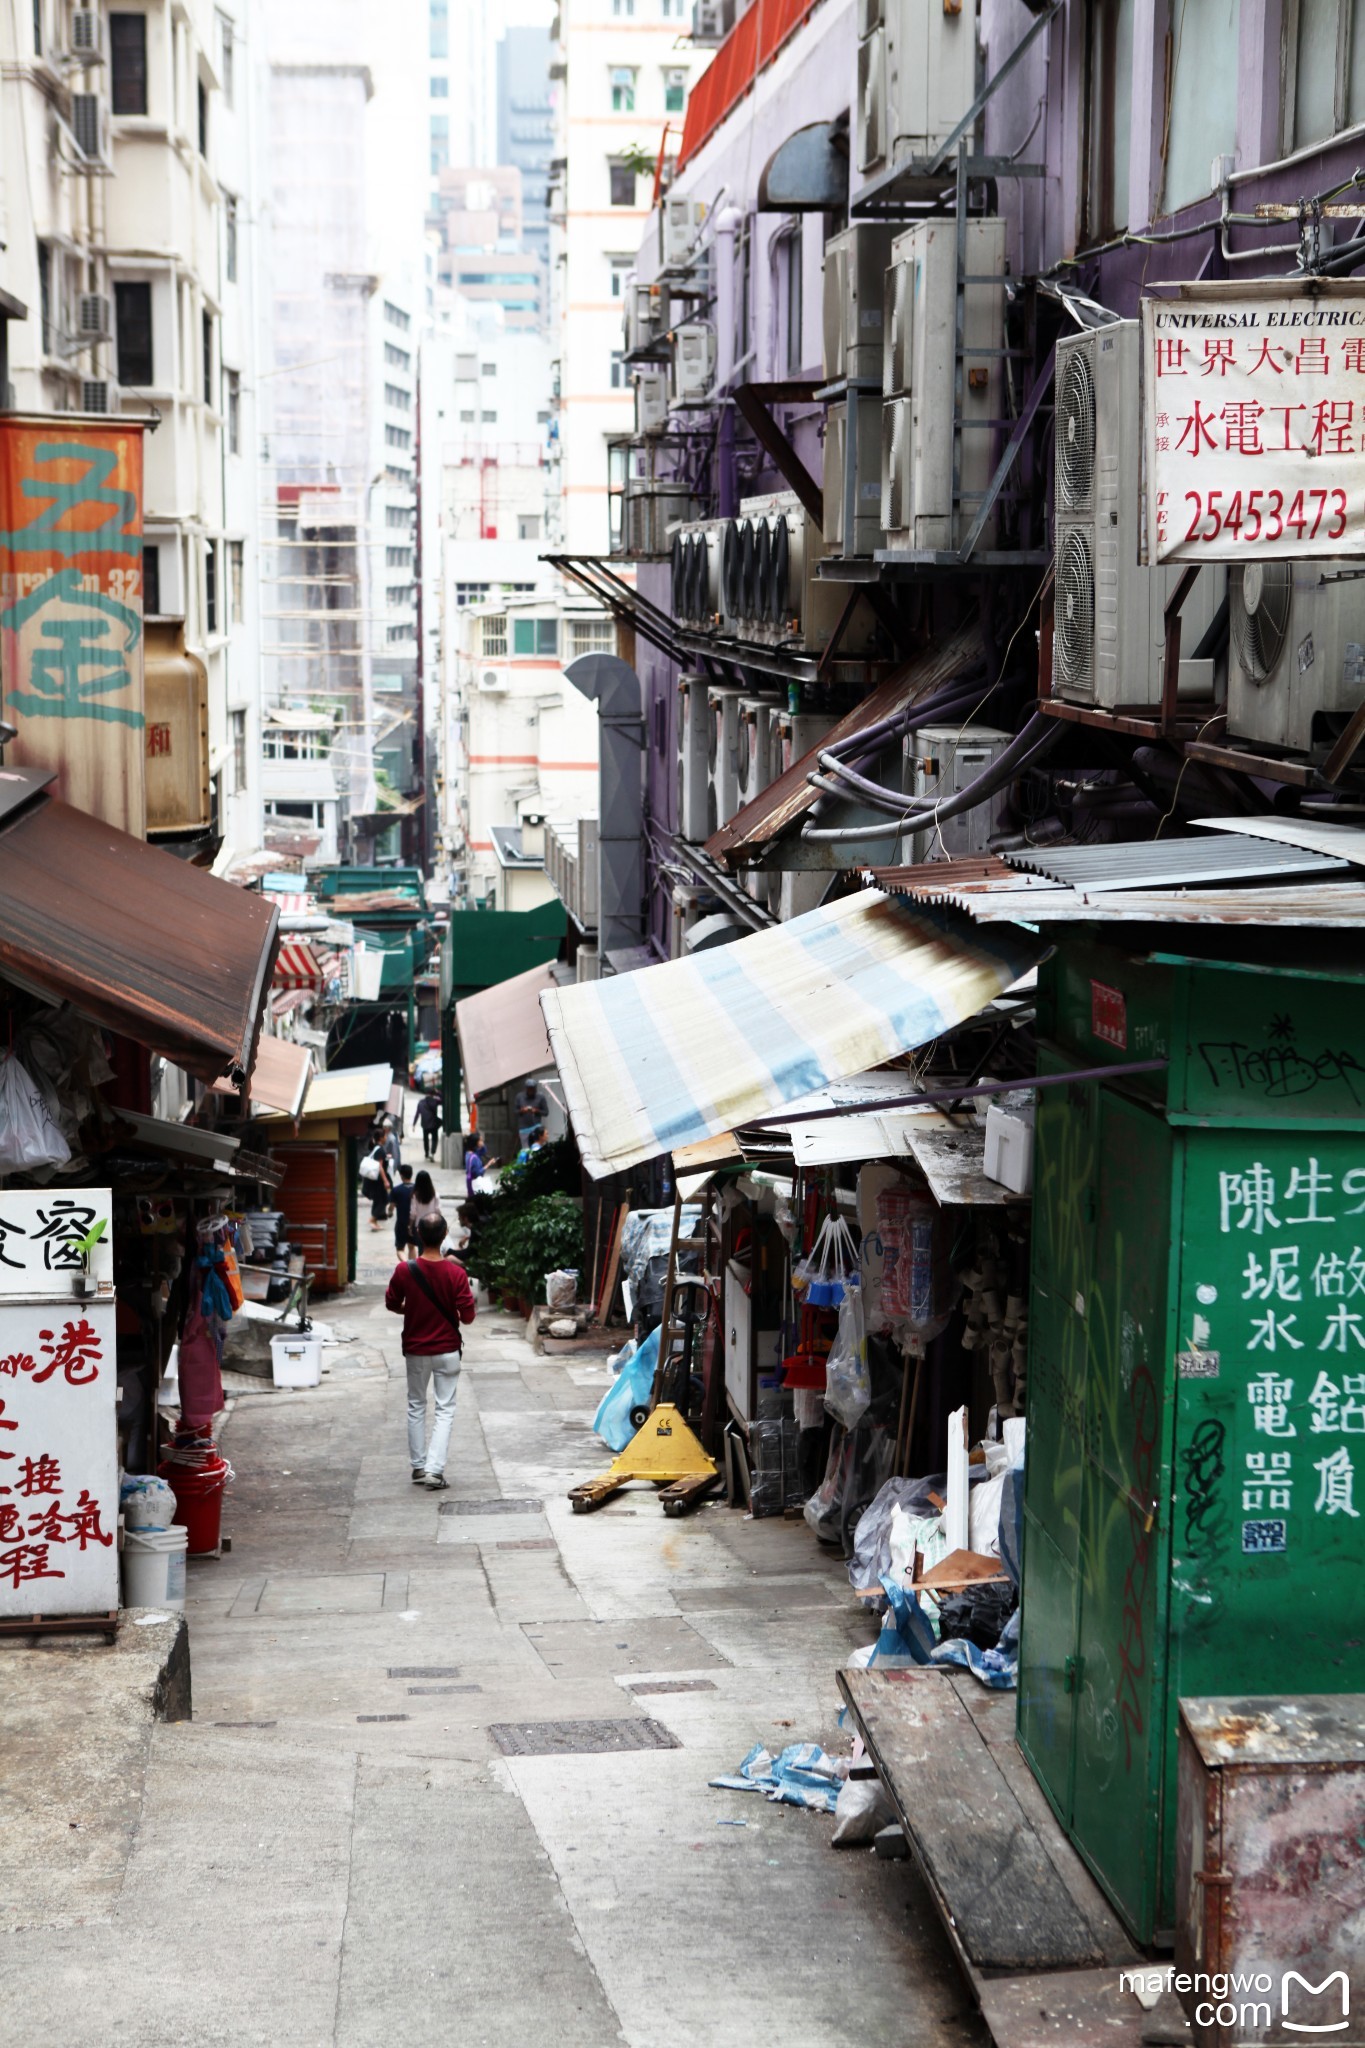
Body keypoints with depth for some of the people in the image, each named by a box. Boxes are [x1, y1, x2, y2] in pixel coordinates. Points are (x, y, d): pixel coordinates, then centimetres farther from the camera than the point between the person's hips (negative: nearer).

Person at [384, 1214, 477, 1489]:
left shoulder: (404, 1270, -12)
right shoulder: (456, 1273, -15)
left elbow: (391, 1304, 2)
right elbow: (467, 1316, -13)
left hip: (415, 1350, 2)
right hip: (447, 1350, -1)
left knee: (416, 1407, 17)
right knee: (445, 1409, 4)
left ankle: (418, 1466, 21)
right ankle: (435, 1469, -7)